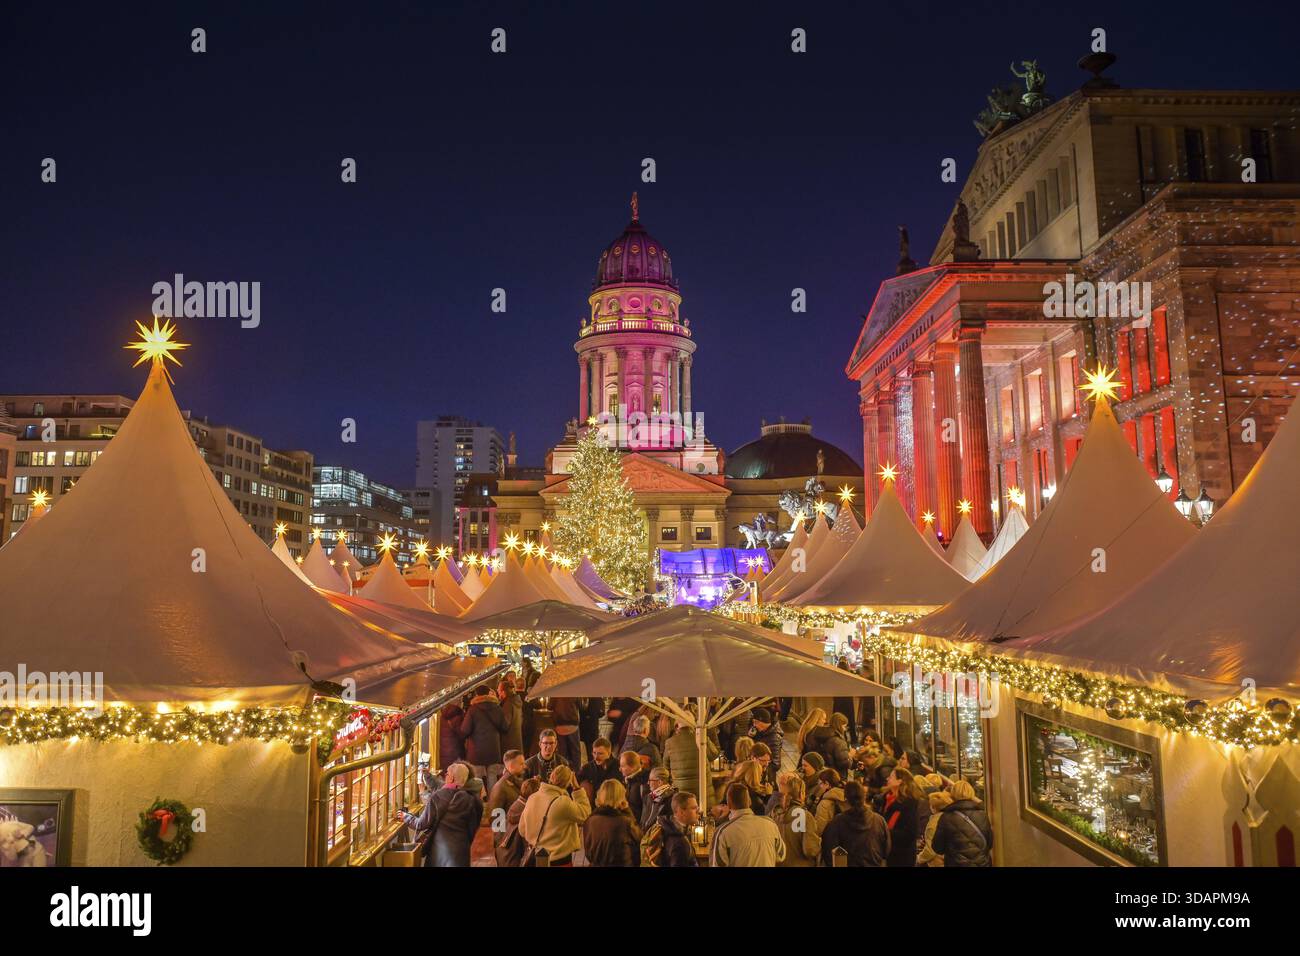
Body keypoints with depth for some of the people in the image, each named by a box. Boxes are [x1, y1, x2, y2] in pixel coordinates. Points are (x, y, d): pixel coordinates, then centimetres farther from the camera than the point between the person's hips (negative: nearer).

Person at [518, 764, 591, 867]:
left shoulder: (532, 798, -4)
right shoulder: (563, 802, -23)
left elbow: (522, 830, 3)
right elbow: (585, 813, -8)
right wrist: (577, 788, -7)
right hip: (559, 859, -6)